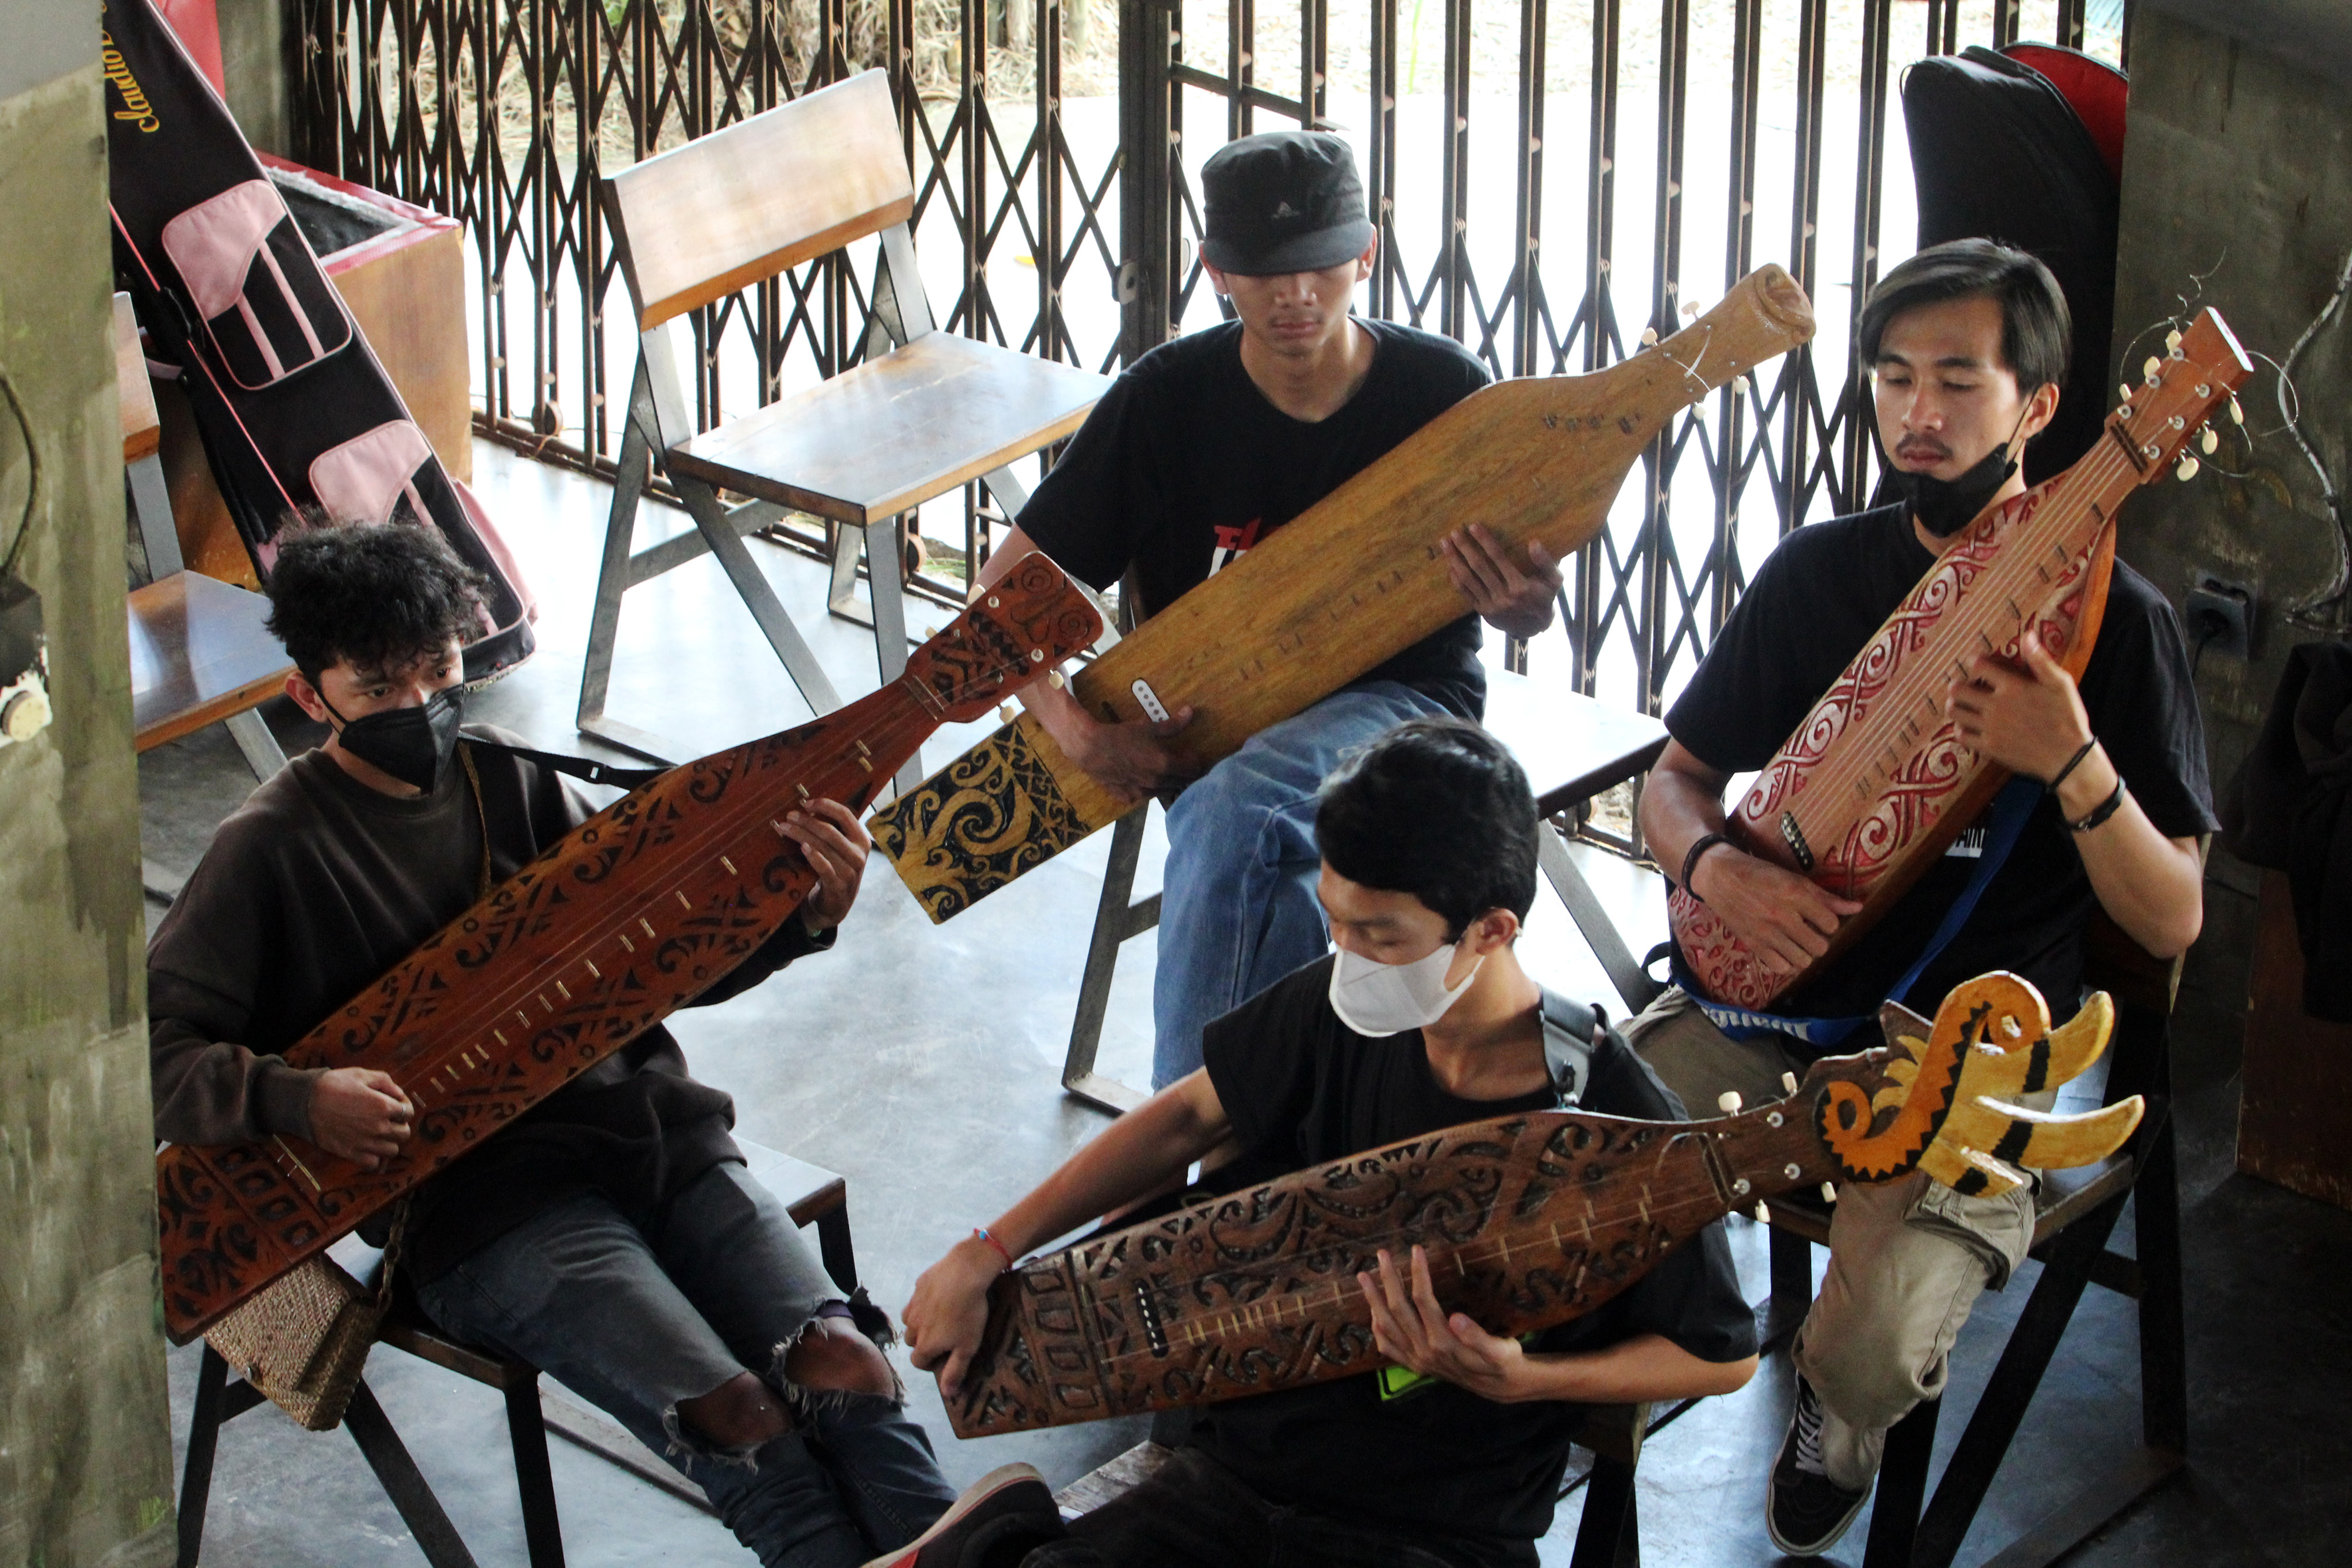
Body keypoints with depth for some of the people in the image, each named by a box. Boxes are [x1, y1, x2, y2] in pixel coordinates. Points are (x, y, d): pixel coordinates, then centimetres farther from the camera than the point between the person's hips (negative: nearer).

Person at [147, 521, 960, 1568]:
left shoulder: (511, 785, 11)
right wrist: (293, 1100, -26)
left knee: (845, 1366, -18)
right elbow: (146, 1050, -7)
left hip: (655, 1136, 5)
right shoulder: (274, 850, -3)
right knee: (740, 1418, -25)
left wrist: (802, 918, -6)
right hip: (482, 1198, -5)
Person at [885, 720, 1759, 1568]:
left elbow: (1722, 1358, -5)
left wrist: (1519, 1379, -19)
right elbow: (1191, 1117, 11)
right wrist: (985, 1257, 7)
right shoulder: (1343, 1009, -5)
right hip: (1237, 1469, 5)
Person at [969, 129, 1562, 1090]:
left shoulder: (1443, 389, -6)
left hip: (1397, 705, -2)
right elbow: (1007, 589, -1)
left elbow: (1527, 603, 6)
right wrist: (1072, 728, -19)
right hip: (1207, 727, 2)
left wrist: (1524, 602, -21)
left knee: (1239, 803, -36)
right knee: (1265, 869, -35)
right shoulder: (1167, 399, -5)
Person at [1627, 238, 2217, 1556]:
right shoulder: (1826, 571, 6)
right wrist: (1714, 866, -10)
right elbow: (1678, 778, 14)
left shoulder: (2114, 620, -5)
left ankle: (1840, 1425, 13)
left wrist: (2075, 767, -25)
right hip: (1777, 992, 4)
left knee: (1871, 1354, -27)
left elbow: (2173, 920, -7)